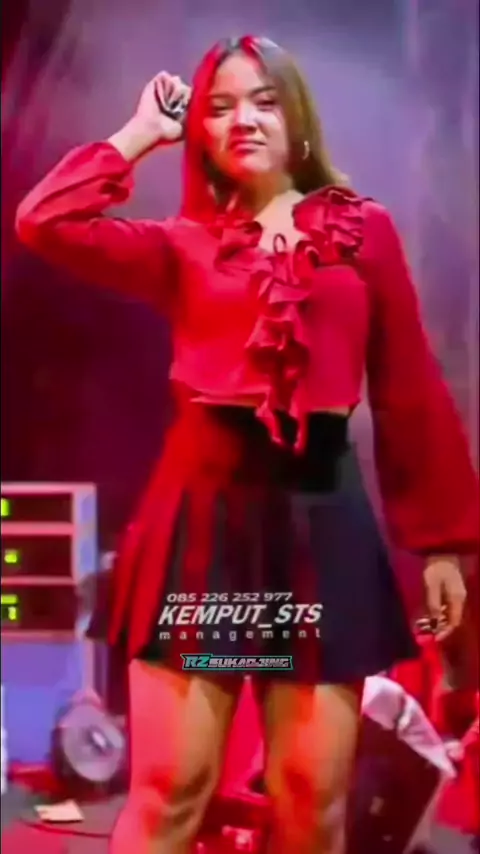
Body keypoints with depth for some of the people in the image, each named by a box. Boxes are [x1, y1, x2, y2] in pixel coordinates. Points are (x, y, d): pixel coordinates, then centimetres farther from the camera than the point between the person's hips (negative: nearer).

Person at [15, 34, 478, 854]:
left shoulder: (366, 230, 8)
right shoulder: (185, 243, 10)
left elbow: (411, 393, 6)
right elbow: (45, 221, -3)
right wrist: (141, 133, 8)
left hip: (321, 510, 0)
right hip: (203, 503, 0)